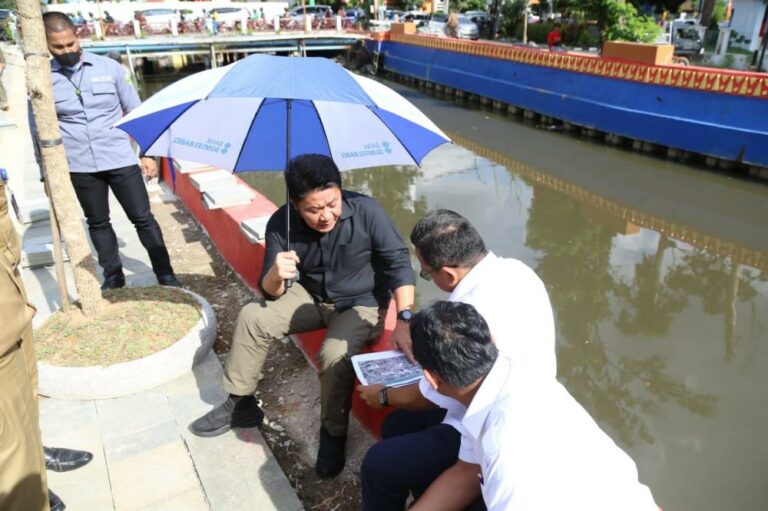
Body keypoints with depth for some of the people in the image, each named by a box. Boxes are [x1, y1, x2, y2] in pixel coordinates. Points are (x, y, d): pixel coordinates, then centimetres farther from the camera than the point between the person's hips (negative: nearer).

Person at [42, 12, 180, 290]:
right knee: (98, 223, 13)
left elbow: (136, 111, 5)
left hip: (121, 159, -1)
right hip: (79, 166, 1)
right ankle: (113, 276, 28)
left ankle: (166, 277, 11)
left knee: (143, 218, 1)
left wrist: (147, 153, 2)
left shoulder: (109, 67, -1)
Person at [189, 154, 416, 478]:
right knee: (252, 317, -12)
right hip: (312, 297, 4)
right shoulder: (281, 224, -17)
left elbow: (398, 262, -19)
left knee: (334, 355, -31)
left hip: (362, 304, -4)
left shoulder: (366, 211, -25)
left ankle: (333, 433, -3)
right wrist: (275, 274, -38)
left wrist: (404, 317, -32)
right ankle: (240, 404, 9)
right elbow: (270, 293, -13)